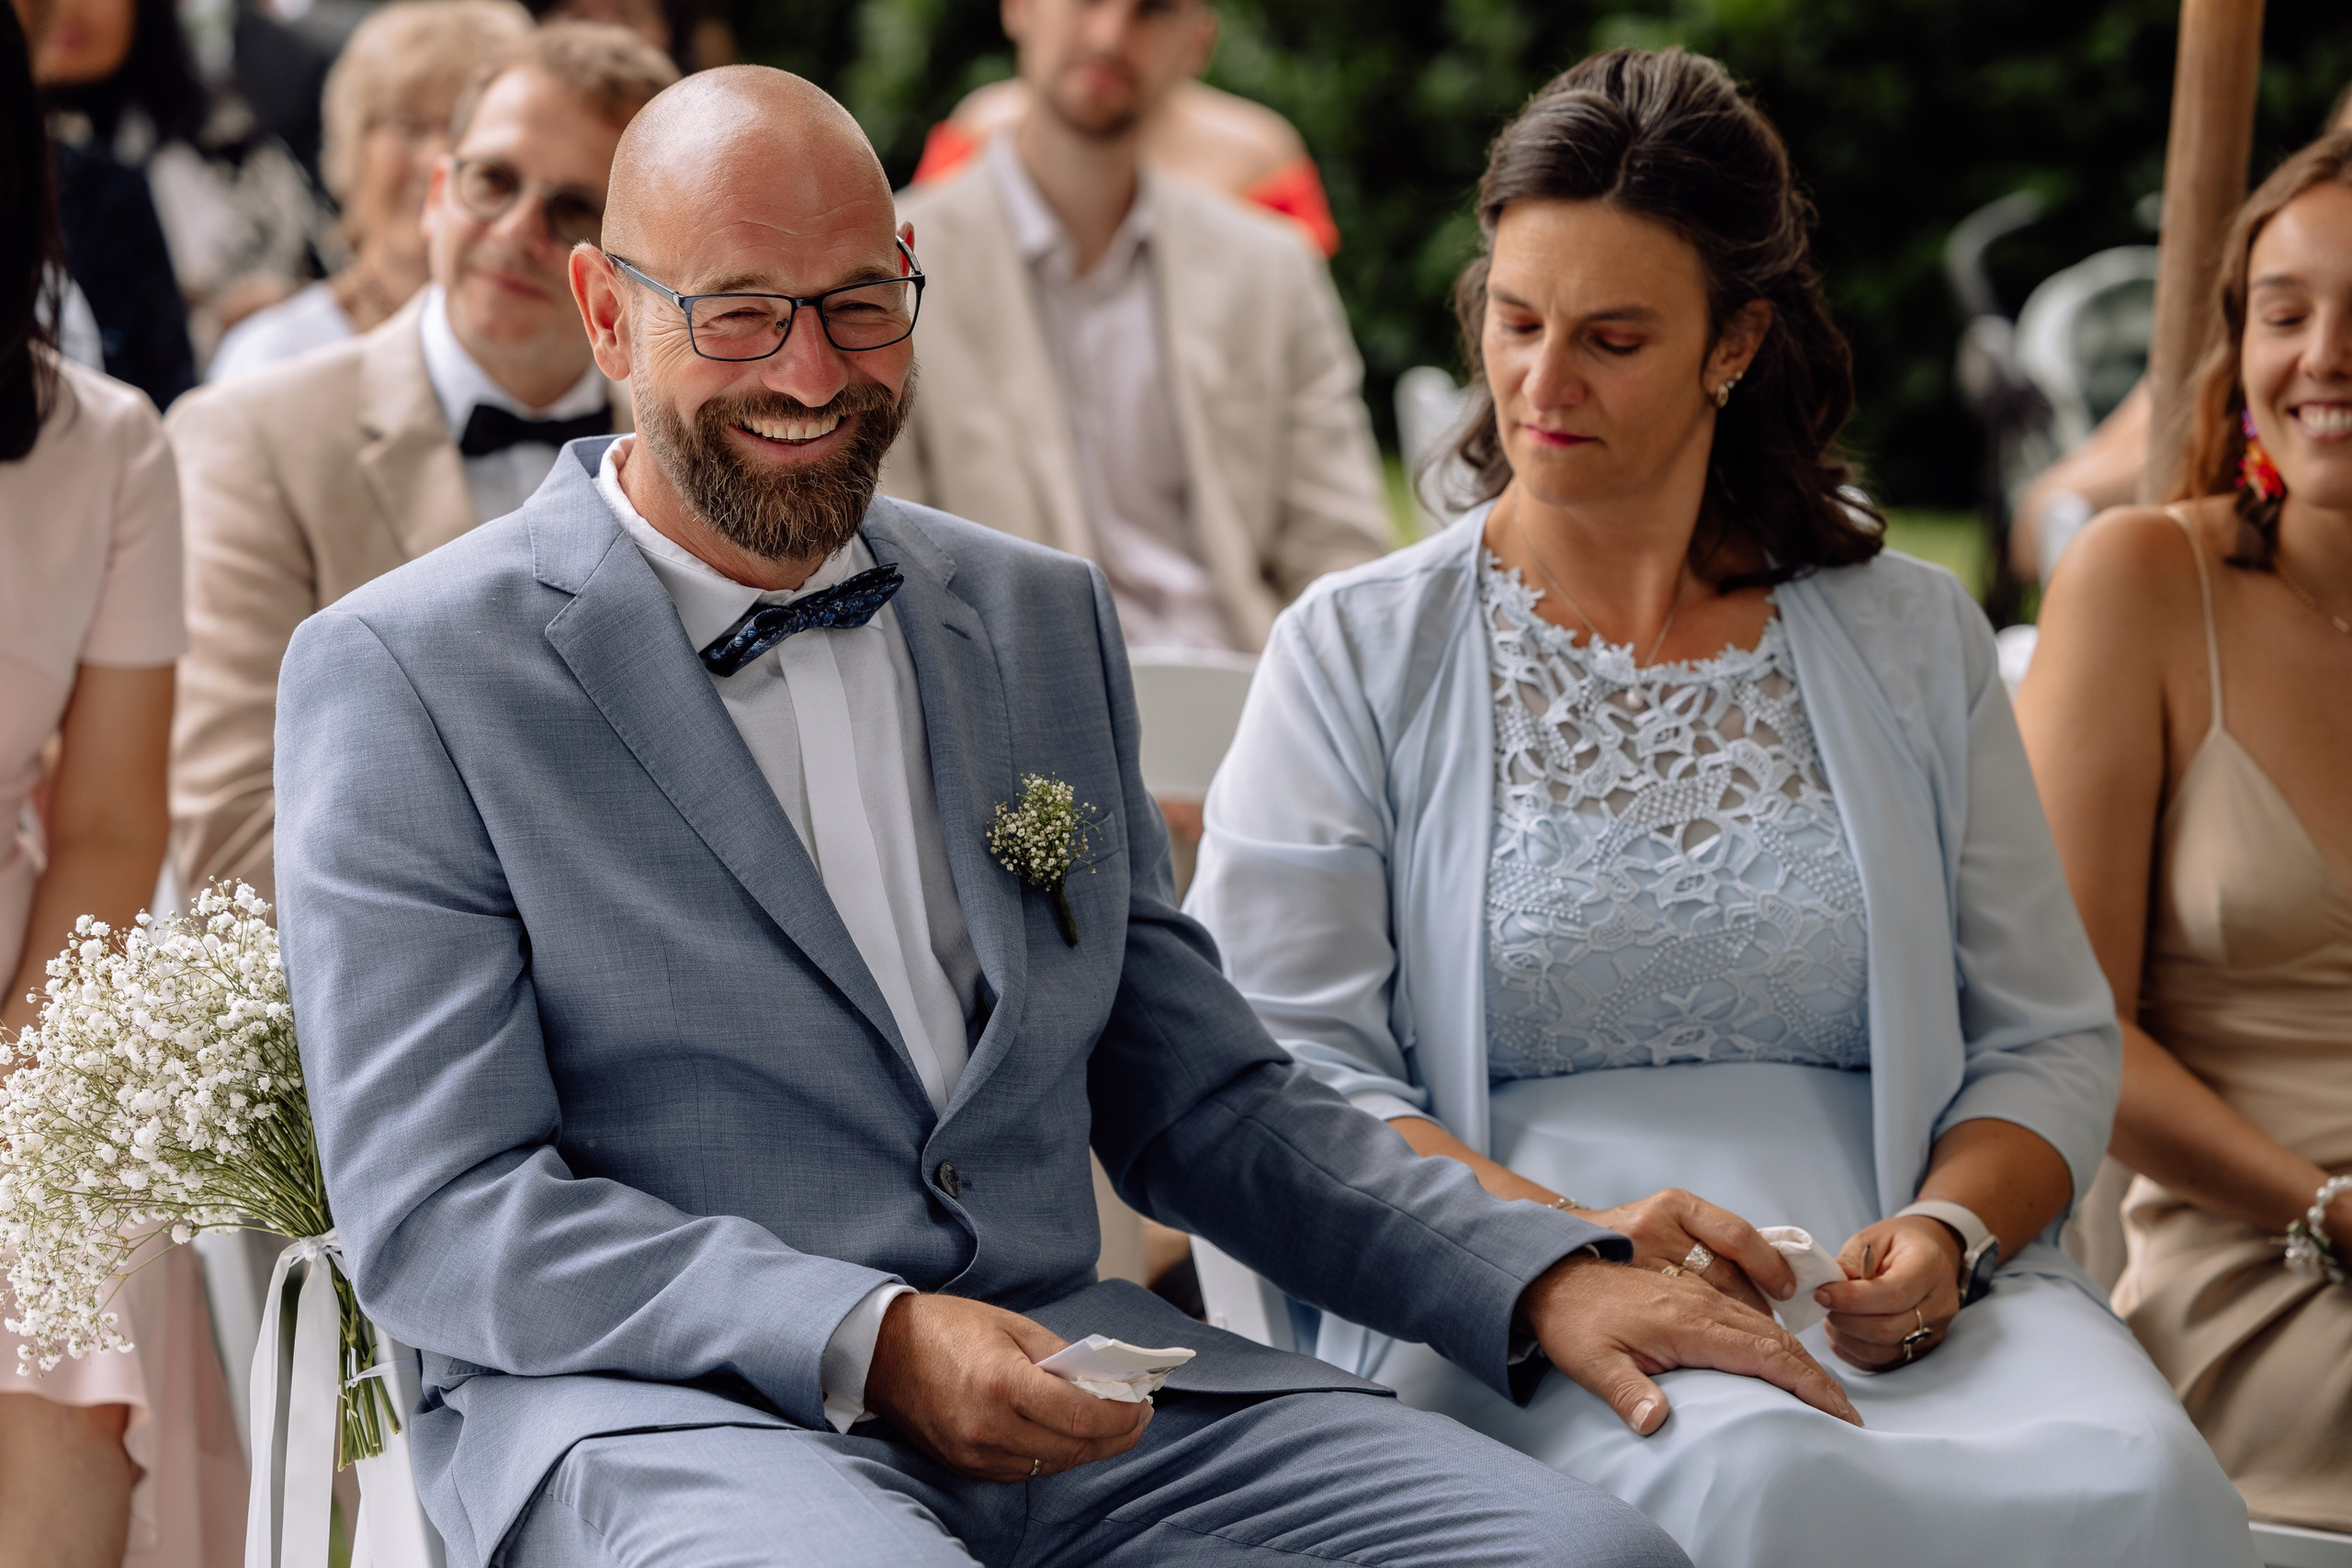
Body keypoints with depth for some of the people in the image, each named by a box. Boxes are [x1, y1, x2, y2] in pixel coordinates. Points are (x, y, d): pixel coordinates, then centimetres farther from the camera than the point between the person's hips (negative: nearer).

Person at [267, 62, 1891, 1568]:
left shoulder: (1045, 620, 18)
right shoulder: (405, 675, 1)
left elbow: (1205, 1099, 20)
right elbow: (436, 1212, -7)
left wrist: (1545, 1278, 4)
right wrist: (867, 1340, -20)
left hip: (1068, 1386, 5)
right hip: (661, 1404, -5)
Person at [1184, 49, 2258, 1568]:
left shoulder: (1916, 645, 16)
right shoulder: (1358, 656, 10)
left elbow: (2051, 1043, 14)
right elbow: (1274, 1057, 0)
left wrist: (1946, 1232, -8)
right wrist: (1561, 1234, -17)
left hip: (1907, 1296, 3)